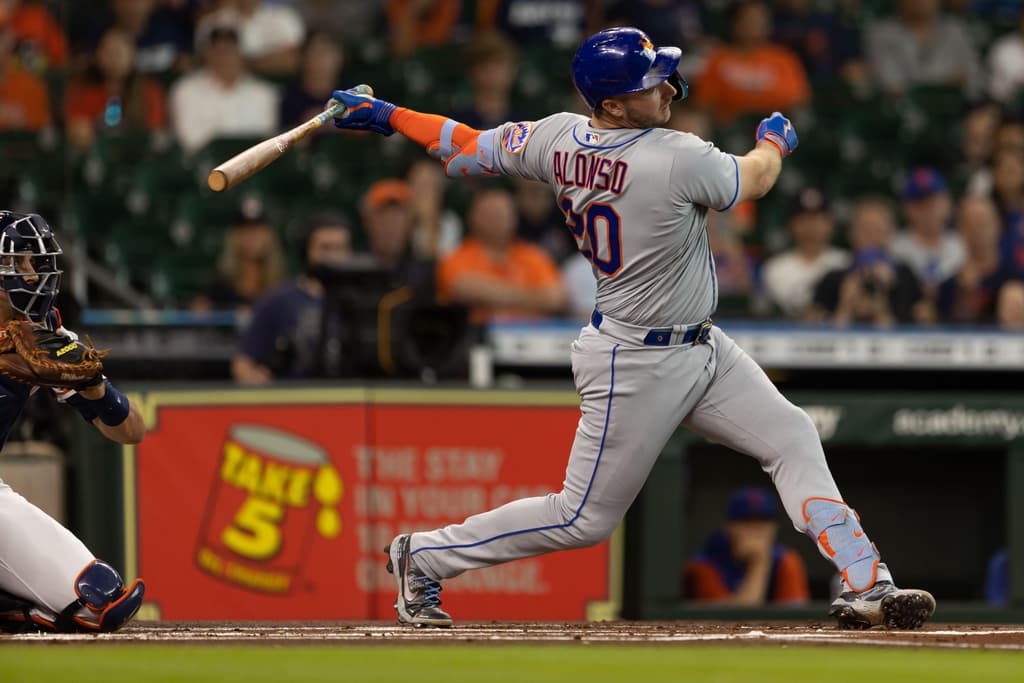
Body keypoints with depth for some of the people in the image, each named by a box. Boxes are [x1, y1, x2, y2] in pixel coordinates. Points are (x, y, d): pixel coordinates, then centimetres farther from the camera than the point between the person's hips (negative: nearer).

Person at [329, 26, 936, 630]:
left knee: (794, 438, 5)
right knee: (585, 519, 3)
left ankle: (867, 587, 4)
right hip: (635, 368, -9)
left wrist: (390, 116, 18)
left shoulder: (558, 138, -6)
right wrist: (774, 143, 15)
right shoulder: (678, 159, -27)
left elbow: (470, 149, 3)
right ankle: (423, 556, 17)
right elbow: (751, 181, -8)